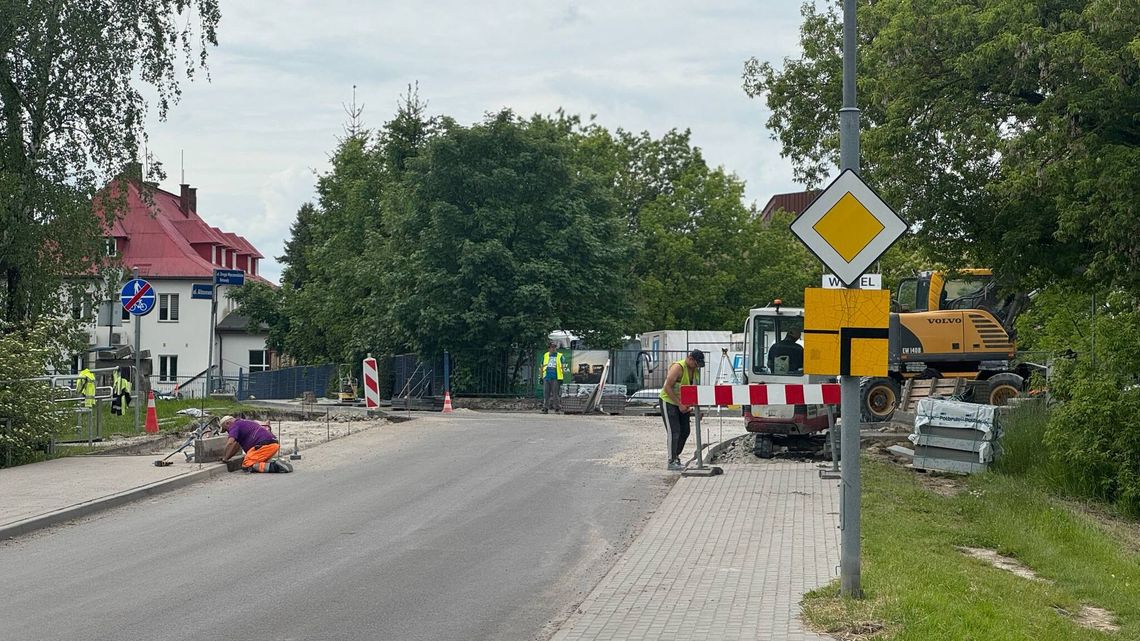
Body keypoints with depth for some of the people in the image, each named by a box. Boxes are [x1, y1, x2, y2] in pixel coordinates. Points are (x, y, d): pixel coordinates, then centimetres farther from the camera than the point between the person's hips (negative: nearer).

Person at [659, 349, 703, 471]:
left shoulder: (696, 370, 3)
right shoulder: (678, 367, -22)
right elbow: (667, 387, -24)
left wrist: (692, 405, -3)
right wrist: (679, 405, -24)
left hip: (683, 405, 8)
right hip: (668, 402, -8)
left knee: (685, 432, 6)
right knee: (674, 432, -12)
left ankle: (675, 456, 19)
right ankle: (672, 462, -9)